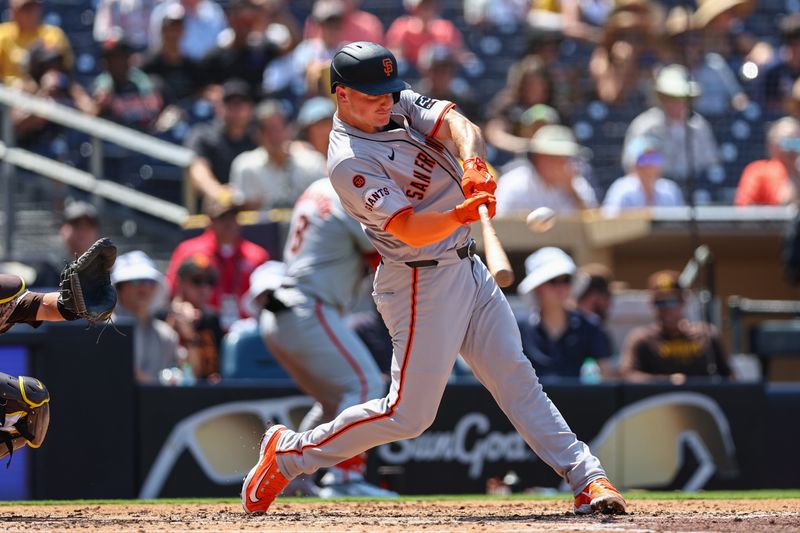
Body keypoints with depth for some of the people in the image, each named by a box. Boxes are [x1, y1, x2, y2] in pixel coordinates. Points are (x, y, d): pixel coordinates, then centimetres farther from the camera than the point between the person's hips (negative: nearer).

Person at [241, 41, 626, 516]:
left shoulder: (400, 104, 3)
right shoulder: (349, 163, -20)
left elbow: (458, 126, -13)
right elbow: (410, 229, -28)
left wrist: (473, 164, -34)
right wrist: (462, 214, -47)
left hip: (466, 268, 8)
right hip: (422, 284, -8)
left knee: (516, 377, 5)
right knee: (409, 414, -3)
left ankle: (587, 479, 4)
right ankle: (289, 453, 11)